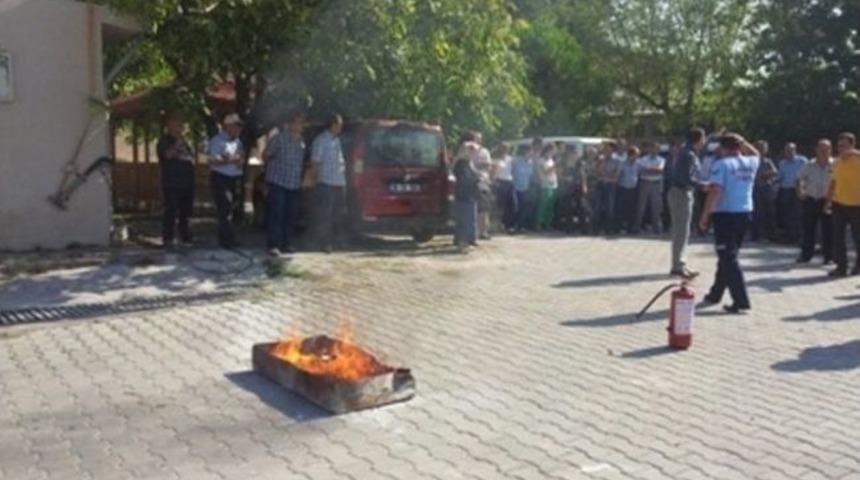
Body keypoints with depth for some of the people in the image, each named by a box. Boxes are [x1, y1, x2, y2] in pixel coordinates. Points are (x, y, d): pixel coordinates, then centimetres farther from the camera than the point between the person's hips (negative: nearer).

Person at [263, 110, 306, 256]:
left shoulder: (301, 141, 10)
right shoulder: (279, 138, -8)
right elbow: (266, 155, 1)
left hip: (294, 184, 6)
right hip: (278, 182, -6)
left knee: (291, 216, 8)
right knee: (276, 215, -9)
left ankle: (286, 244, 17)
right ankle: (274, 245, -8)